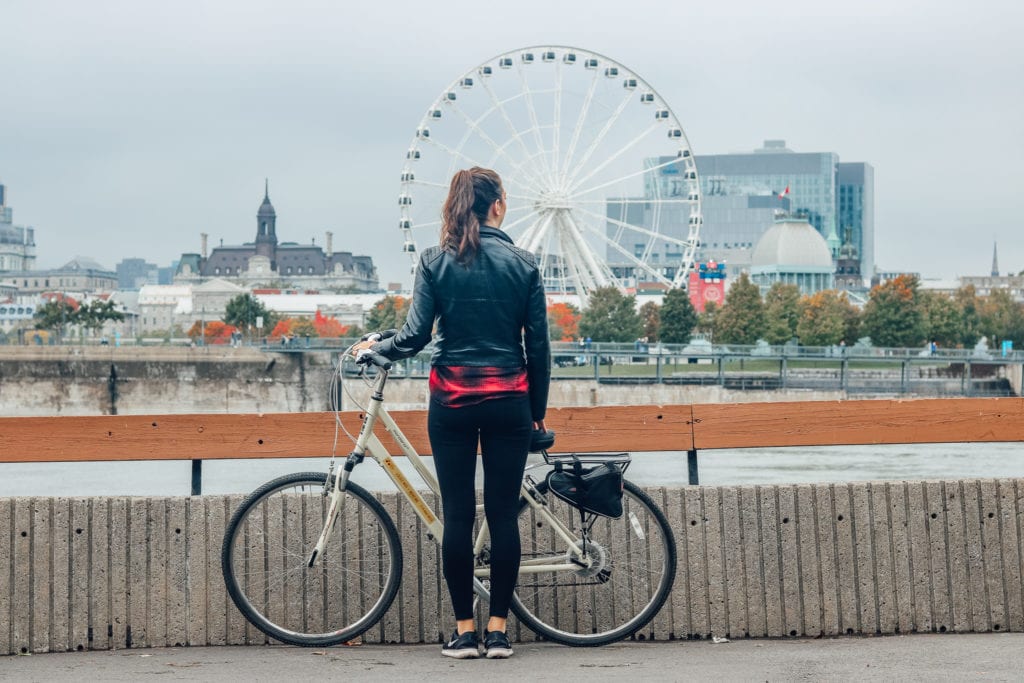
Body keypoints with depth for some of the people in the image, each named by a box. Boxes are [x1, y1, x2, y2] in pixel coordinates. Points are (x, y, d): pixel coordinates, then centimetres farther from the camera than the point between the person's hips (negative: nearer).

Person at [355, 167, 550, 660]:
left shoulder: (435, 262, -2)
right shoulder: (523, 263, 0)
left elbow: (415, 336, -7)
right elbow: (538, 345, 1)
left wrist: (375, 348, 14)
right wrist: (538, 411, 11)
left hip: (452, 399, 0)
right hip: (508, 400, 0)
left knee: (457, 514, 4)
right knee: (503, 513, 4)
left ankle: (464, 631, 7)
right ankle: (498, 630, 7)